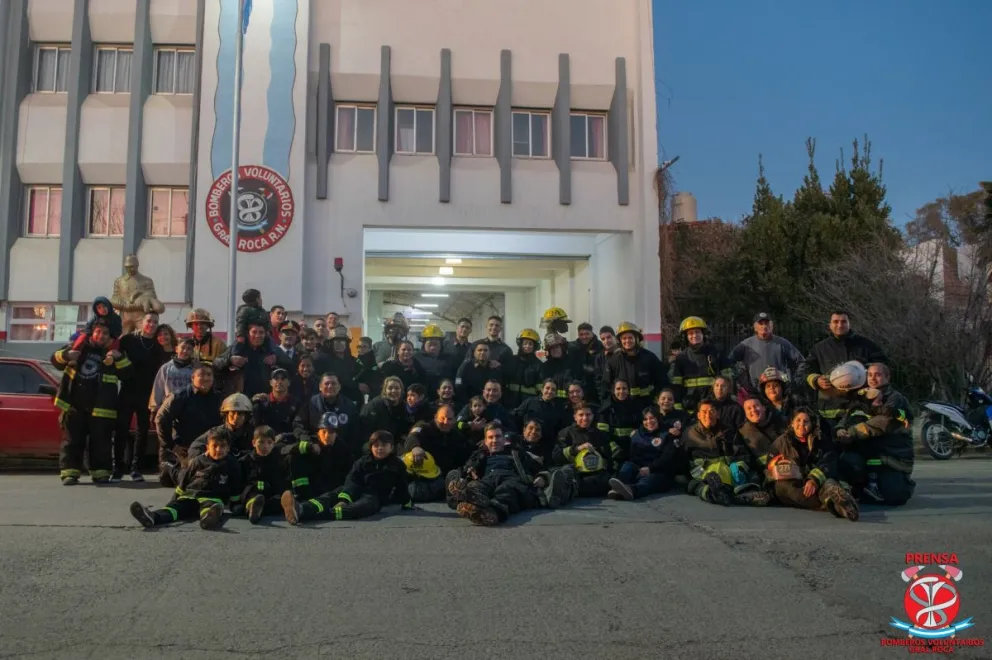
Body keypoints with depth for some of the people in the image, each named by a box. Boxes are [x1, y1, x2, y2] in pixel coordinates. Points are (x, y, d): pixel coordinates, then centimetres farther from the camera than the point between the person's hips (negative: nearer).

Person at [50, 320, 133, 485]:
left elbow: (126, 375, -1)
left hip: (100, 408, -1)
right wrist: (66, 355, -11)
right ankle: (69, 472, 7)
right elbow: (56, 361, 12)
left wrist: (120, 358, -18)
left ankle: (100, 472, 9)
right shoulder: (78, 347, 10)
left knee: (100, 442, 1)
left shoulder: (112, 355, 7)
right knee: (72, 440, 3)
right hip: (74, 405, 1)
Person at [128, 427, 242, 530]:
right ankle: (152, 517, -60)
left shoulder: (232, 465, 5)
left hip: (213, 498, -3)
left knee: (209, 506, -41)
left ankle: (209, 517, -80)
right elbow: (184, 480, 18)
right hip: (190, 495, 3)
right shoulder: (197, 462, 9)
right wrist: (175, 498, 20)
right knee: (177, 506, -30)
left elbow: (235, 488, 14)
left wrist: (236, 505, 15)